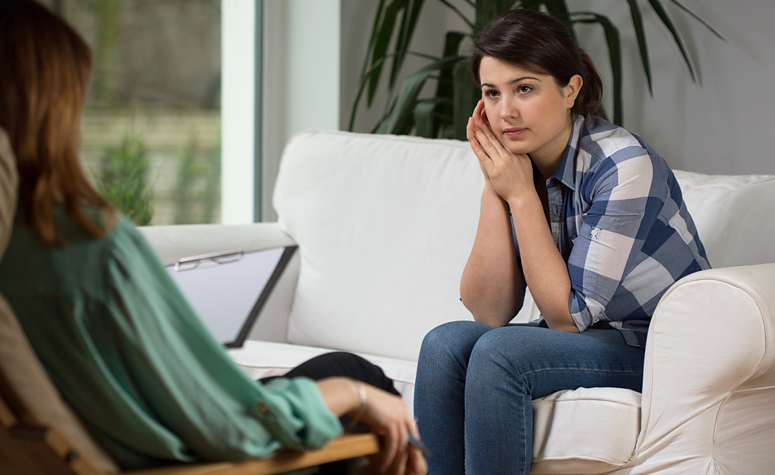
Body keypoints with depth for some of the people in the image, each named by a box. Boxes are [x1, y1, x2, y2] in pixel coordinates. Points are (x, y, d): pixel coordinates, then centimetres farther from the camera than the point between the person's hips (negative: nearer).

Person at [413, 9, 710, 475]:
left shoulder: (625, 166, -22)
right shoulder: (520, 163, -2)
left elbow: (568, 316, -20)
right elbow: (488, 312, -7)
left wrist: (521, 195, -21)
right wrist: (495, 190, -15)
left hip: (661, 347, -6)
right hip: (585, 337, 7)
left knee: (498, 353, -26)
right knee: (446, 344, -16)